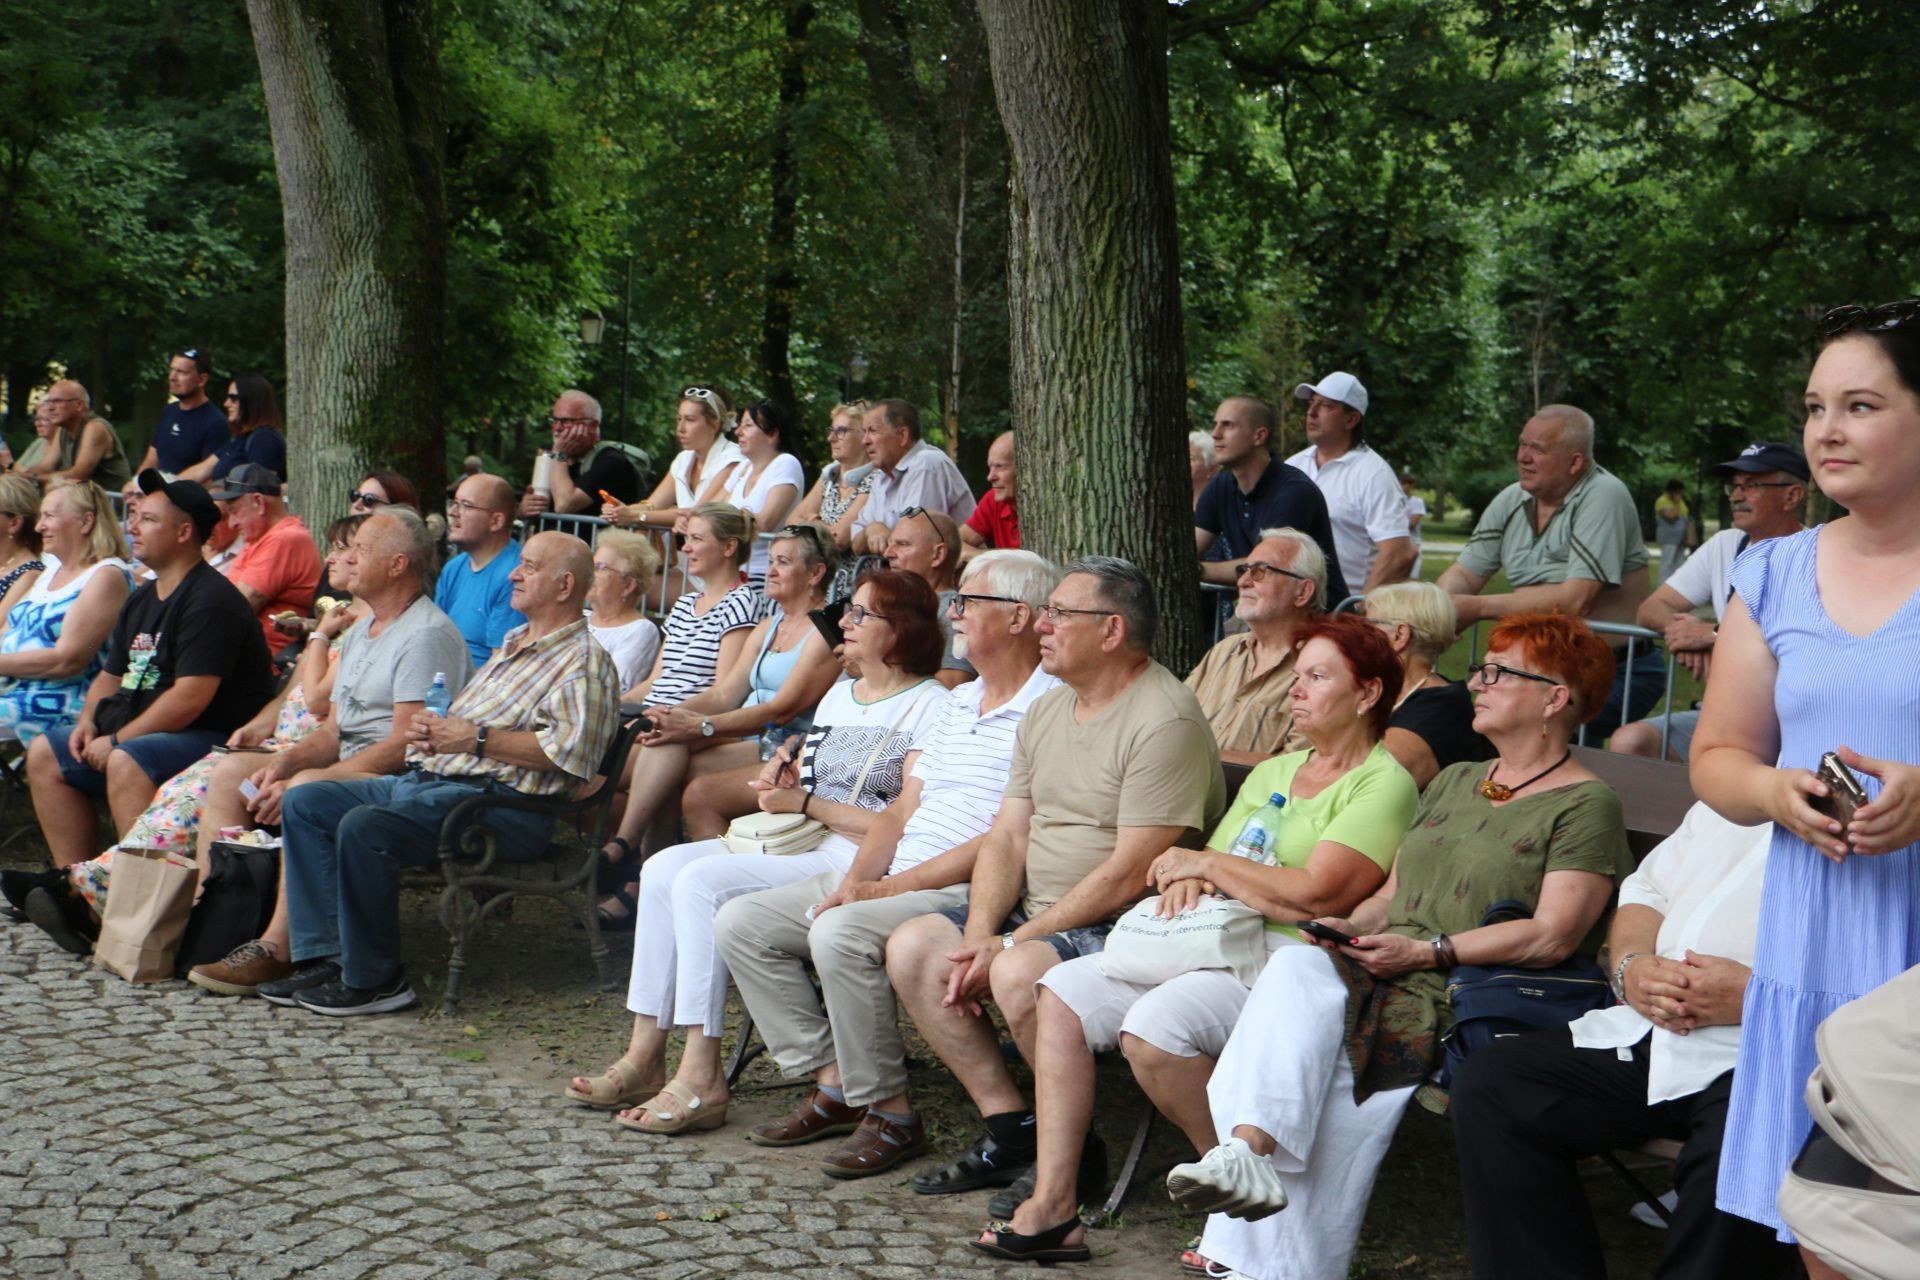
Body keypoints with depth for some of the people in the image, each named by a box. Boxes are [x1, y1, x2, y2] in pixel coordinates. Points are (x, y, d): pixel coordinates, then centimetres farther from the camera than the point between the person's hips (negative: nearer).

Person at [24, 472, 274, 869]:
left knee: (126, 762, -34)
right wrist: (88, 721, 4)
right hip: (140, 735, 11)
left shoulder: (211, 600, -16)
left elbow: (191, 698, -24)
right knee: (44, 754, 7)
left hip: (216, 738, -11)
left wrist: (116, 741, -18)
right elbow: (111, 675, 26)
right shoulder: (141, 600, 16)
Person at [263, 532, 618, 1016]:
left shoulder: (584, 660, -5)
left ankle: (375, 980, -17)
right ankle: (326, 957, -3)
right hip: (427, 778, 10)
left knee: (364, 826, -31)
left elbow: (570, 750, -22)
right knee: (303, 803, 2)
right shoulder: (513, 644, 25)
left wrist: (475, 739, -17)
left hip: (499, 800, -10)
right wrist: (431, 729, 8)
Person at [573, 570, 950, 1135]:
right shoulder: (839, 695, 21)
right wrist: (782, 781, -1)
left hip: (858, 859, -9)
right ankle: (646, 1056, -11)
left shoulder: (929, 706, -7)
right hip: (802, 844, 9)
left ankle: (701, 1079, -23)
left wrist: (805, 802, -12)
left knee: (701, 881, -25)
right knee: (663, 868, -11)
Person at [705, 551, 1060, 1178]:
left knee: (842, 934, -34)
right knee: (741, 922, 0)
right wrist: (857, 877, -1)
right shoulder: (957, 702, 20)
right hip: (889, 880, 10)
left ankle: (889, 1110, -16)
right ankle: (833, 1081, 1)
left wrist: (889, 888, -18)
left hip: (968, 893, -9)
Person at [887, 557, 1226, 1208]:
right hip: (1038, 914, 9)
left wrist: (1012, 943, -18)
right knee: (912, 947, -5)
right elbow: (1007, 838, 10)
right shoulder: (1047, 710, 13)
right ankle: (1010, 1129, 0)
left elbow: (1129, 874, -21)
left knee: (1021, 973, -33)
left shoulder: (1166, 721, -16)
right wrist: (979, 934, -8)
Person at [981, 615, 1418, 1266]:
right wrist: (1190, 880, -8)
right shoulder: (1272, 772, 23)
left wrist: (1207, 864, -6)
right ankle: (1053, 1205, -10)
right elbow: (1209, 865, 17)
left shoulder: (1384, 784, -4)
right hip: (1213, 944, 9)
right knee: (1065, 990, -6)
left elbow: (1314, 895, -17)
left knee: (1154, 1025, -32)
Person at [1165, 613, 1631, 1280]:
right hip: (1388, 977, 6)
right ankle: (1248, 1150, -41)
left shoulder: (1587, 805, 2)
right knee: (1299, 969, -28)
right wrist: (1349, 927, 5)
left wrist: (1427, 952, -13)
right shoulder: (1454, 782, 28)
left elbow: (1552, 936, -10)